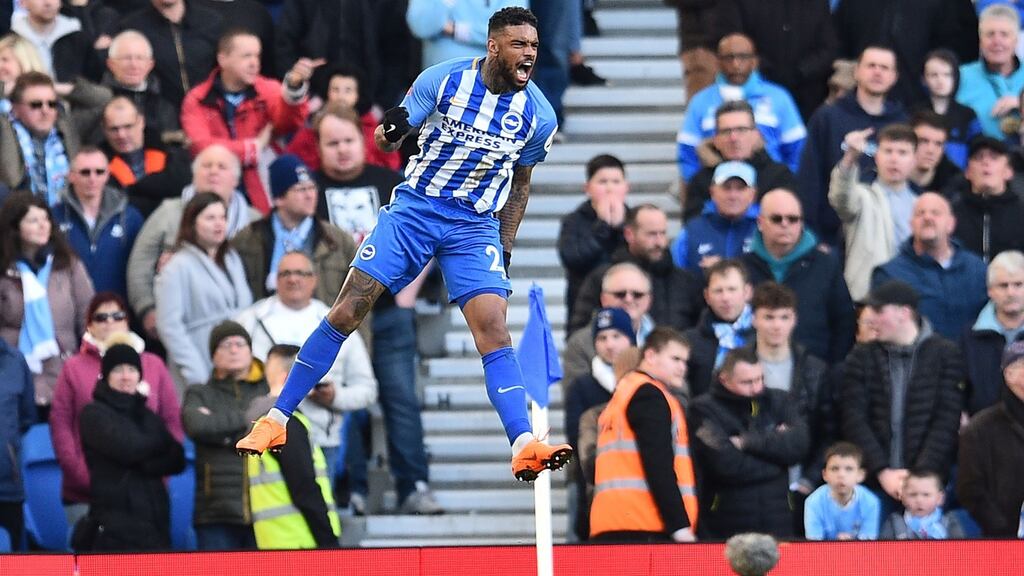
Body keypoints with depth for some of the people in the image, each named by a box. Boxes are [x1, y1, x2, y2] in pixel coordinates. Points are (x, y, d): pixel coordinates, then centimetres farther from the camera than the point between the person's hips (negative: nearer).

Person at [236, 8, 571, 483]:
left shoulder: (538, 115, -3)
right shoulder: (443, 79, -9)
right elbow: (390, 138, 0)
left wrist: (505, 248, 11)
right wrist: (390, 130, -24)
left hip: (476, 226, 1)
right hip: (414, 207, -1)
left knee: (494, 329, -18)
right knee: (347, 310, -7)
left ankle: (524, 448, -25)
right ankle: (276, 420, 2)